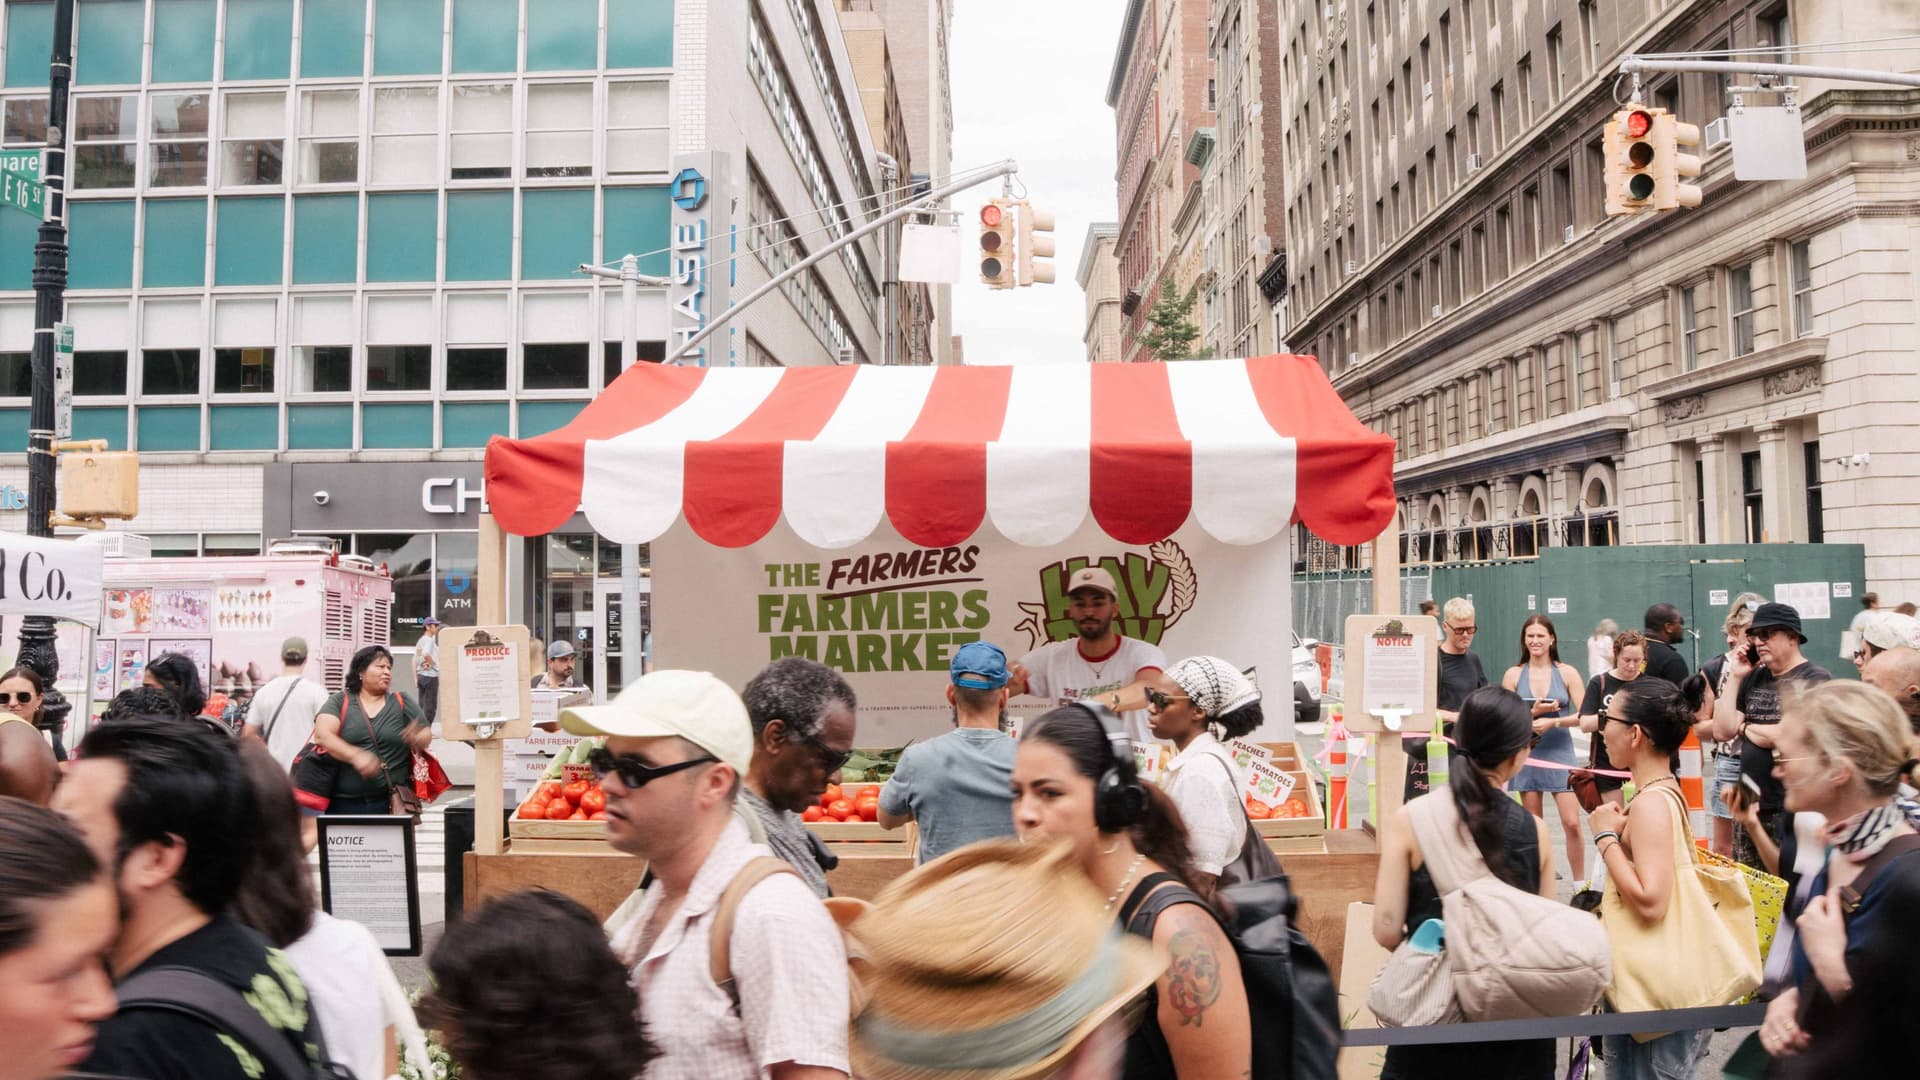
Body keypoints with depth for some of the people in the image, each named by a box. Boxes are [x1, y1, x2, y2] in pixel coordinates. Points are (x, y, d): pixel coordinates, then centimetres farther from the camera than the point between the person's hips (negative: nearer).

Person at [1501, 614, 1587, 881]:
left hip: (1560, 752, -1)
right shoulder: (1513, 675, 3)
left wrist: (1553, 721, -16)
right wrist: (1533, 713, -14)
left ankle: (1580, 884, 7)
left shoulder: (1567, 673, 0)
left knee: (1572, 823, -7)